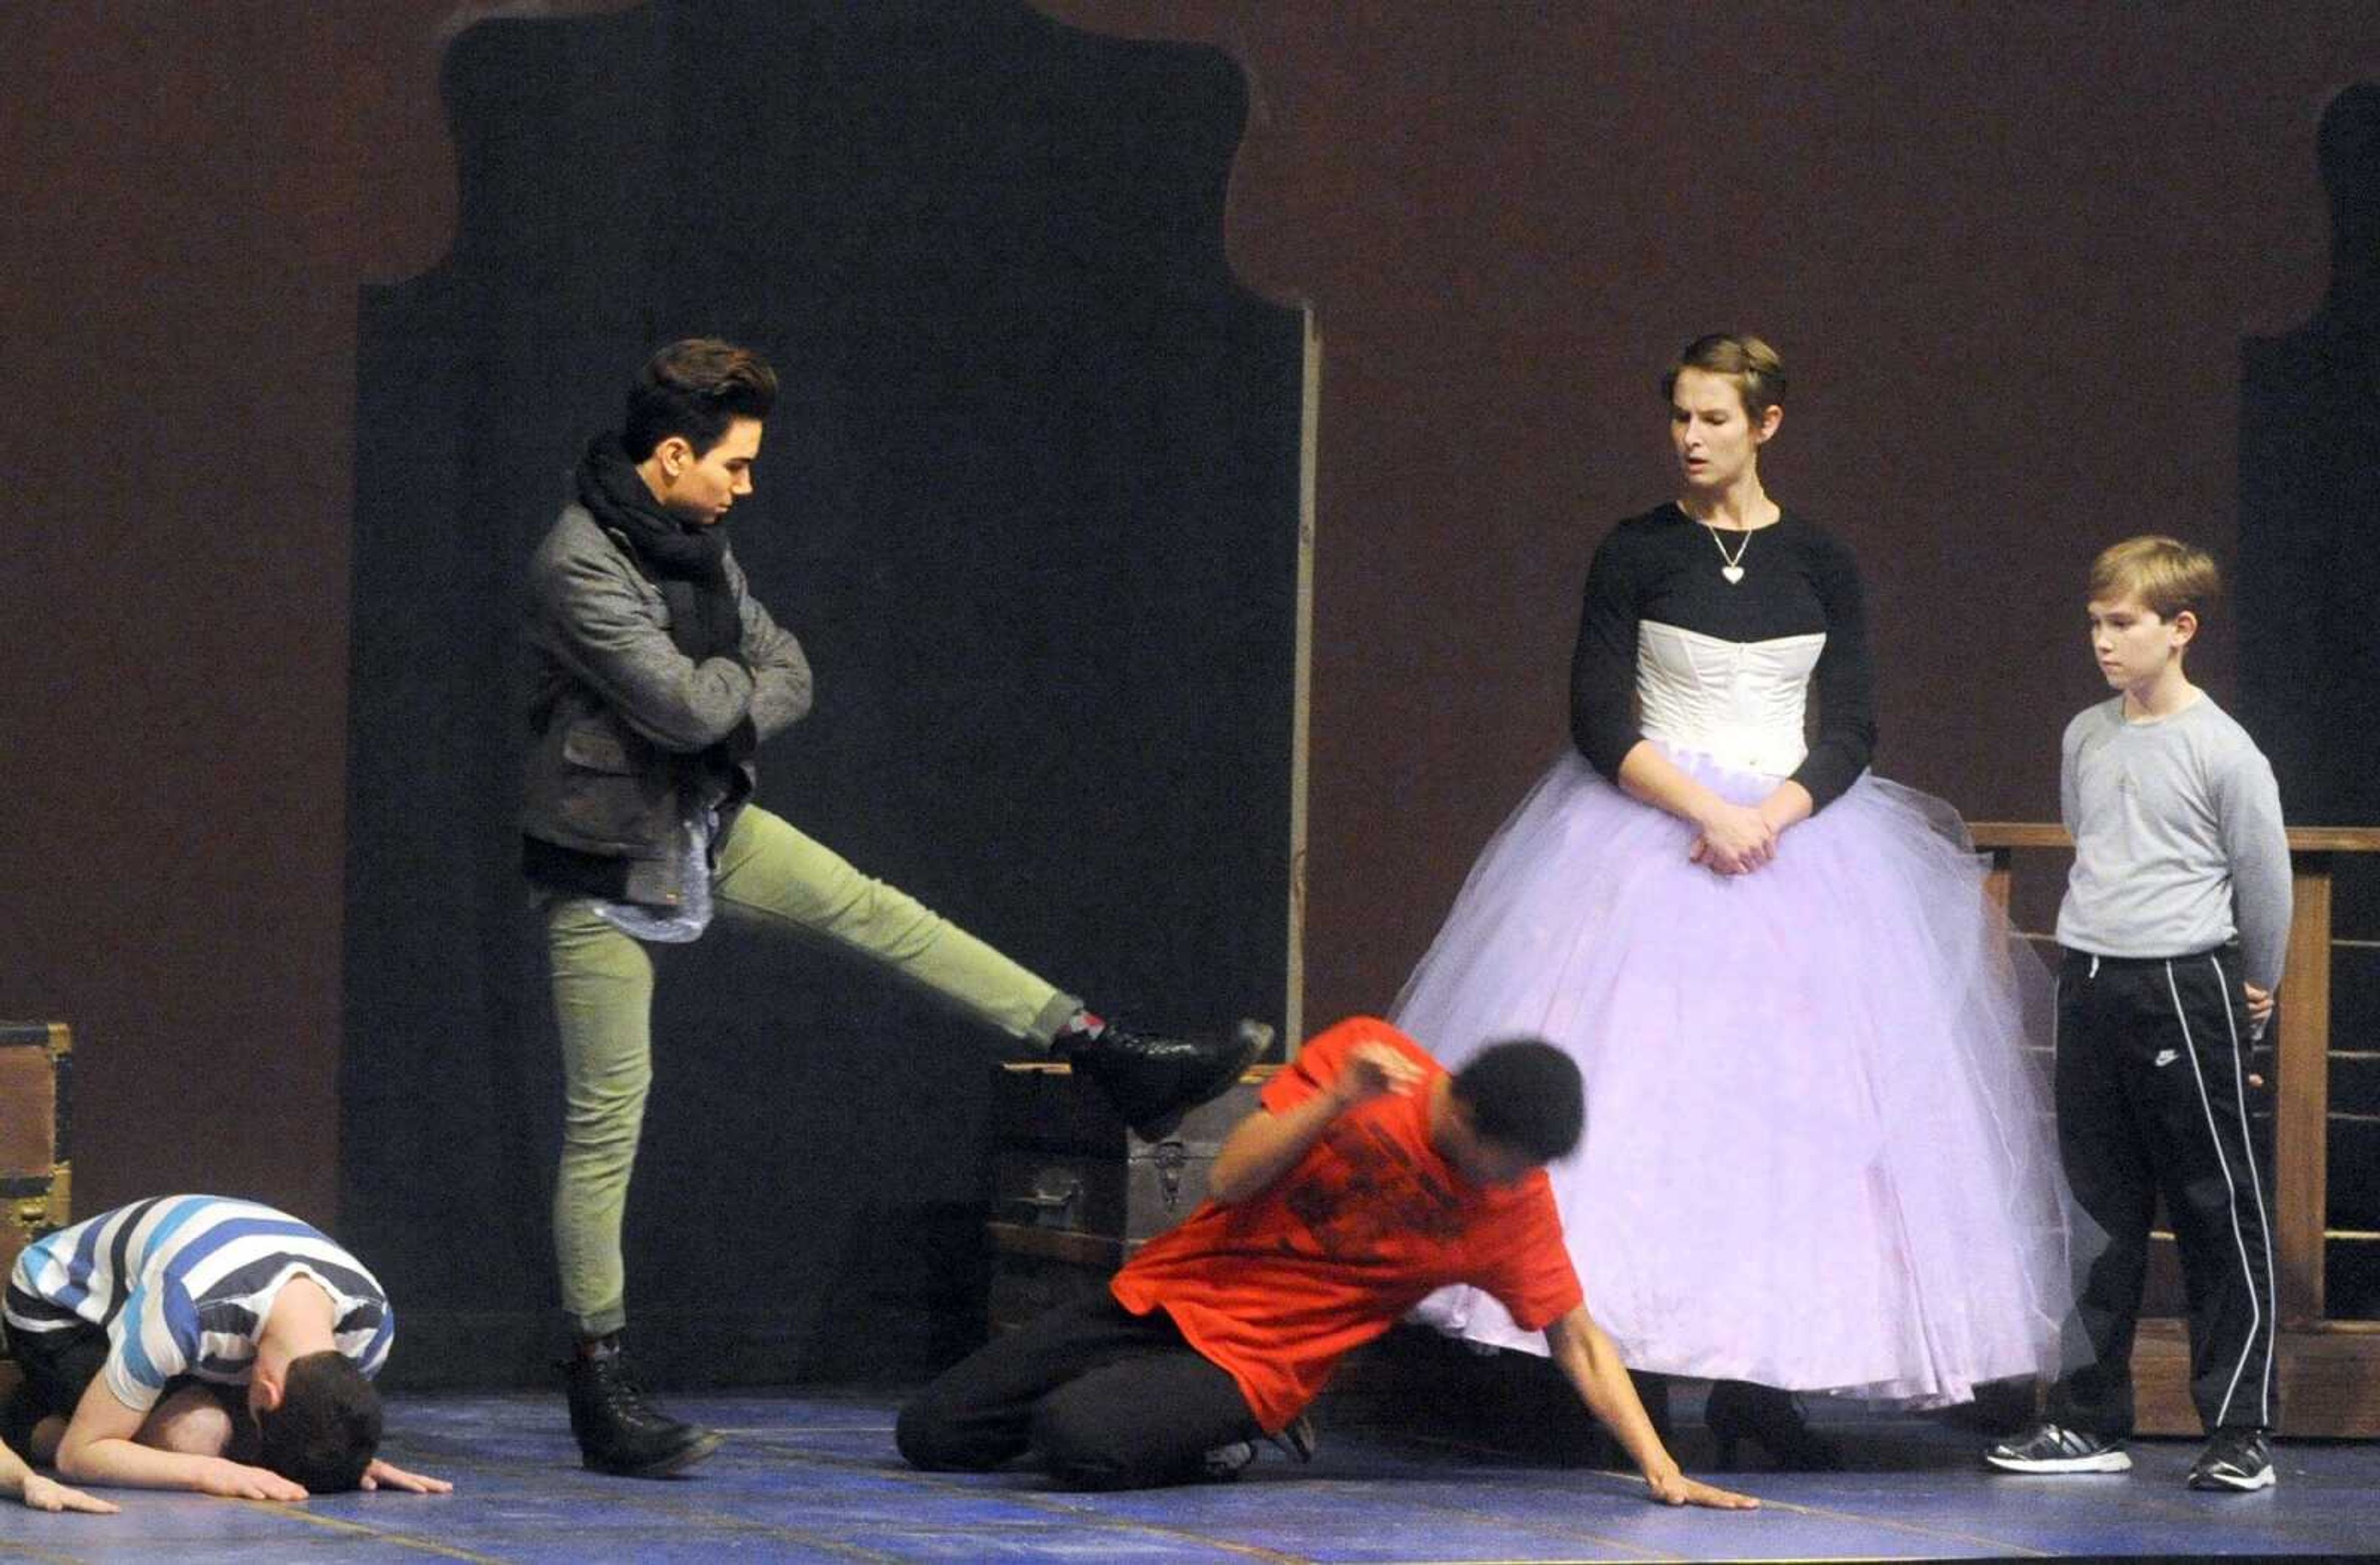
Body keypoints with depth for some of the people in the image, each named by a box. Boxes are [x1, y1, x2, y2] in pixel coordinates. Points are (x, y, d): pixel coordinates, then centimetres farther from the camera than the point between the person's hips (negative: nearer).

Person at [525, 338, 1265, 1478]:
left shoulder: (698, 545, 5)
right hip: (607, 865, -8)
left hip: (707, 826, 8)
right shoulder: (579, 567, -23)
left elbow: (787, 676, 7)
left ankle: (1113, 1061, 8)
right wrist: (737, 683, -6)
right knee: (606, 1122, -4)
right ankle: (598, 1380, 2)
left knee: (880, 915, 3)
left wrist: (723, 701, -14)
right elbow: (683, 704, -28)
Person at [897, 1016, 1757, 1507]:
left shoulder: (1518, 1207, -10)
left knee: (1080, 1441, -32)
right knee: (930, 1435, 1)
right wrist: (1338, 1102, -26)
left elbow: (1577, 1337, -2)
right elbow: (1231, 1179, -10)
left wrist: (1661, 1468, -11)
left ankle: (1214, 1438, 0)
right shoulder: (1367, 1053, -10)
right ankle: (1146, 1395, 21)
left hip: (1250, 1362, -2)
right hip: (1162, 1294, 2)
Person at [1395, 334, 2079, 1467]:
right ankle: (1621, 1383, -11)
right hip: (1652, 828, -2)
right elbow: (1601, 722, -4)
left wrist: (1773, 816, -14)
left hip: (1796, 832, 2)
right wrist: (1704, 808, -17)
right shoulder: (1636, 554, 1)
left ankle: (1756, 1380, -2)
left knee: (1791, 1095, -4)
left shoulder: (1818, 563, 6)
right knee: (1652, 1083, -10)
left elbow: (1847, 732, 3)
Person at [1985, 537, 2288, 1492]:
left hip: (2186, 989, -6)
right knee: (2097, 1209, 10)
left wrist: (2253, 991, 8)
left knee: (2219, 1215, -2)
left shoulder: (2222, 751, -10)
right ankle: (2090, 1421, 16)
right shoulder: (2086, 737, 8)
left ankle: (2240, 1431, 3)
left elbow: (2264, 877, -2)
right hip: (2089, 985, 6)